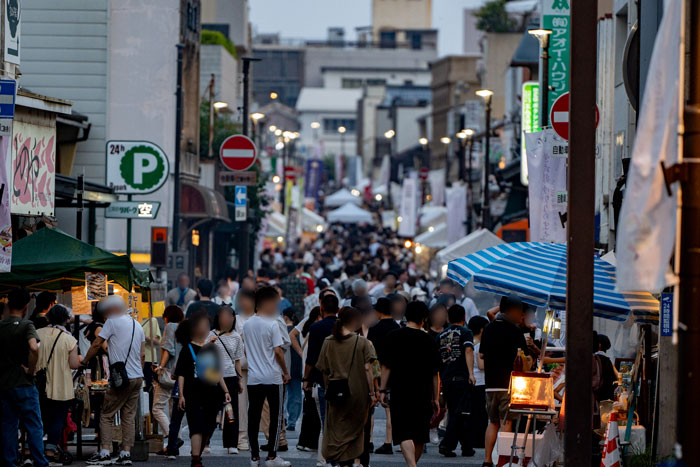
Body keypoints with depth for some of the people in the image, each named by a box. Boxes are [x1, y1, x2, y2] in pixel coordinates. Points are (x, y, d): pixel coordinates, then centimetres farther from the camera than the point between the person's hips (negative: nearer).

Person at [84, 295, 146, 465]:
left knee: (106, 415, -1)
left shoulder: (113, 322, -7)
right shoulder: (136, 325, 14)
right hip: (138, 377, 7)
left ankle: (104, 453, -7)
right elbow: (143, 355, 14)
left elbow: (96, 344, -5)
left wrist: (84, 361, 7)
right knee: (129, 416, 8)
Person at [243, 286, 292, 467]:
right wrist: (286, 372, -3)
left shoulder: (247, 324, 7)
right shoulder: (272, 324, -11)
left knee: (253, 418, 6)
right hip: (273, 378, -5)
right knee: (275, 416, 4)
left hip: (253, 378, 5)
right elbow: (278, 351, -13)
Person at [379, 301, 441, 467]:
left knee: (404, 435, -7)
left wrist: (383, 390, 4)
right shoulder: (429, 341, 2)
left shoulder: (394, 337, -2)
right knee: (420, 437, 15)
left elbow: (386, 366, -3)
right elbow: (435, 373, 6)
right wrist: (435, 398, 12)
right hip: (423, 395, 2)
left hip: (400, 392, -2)